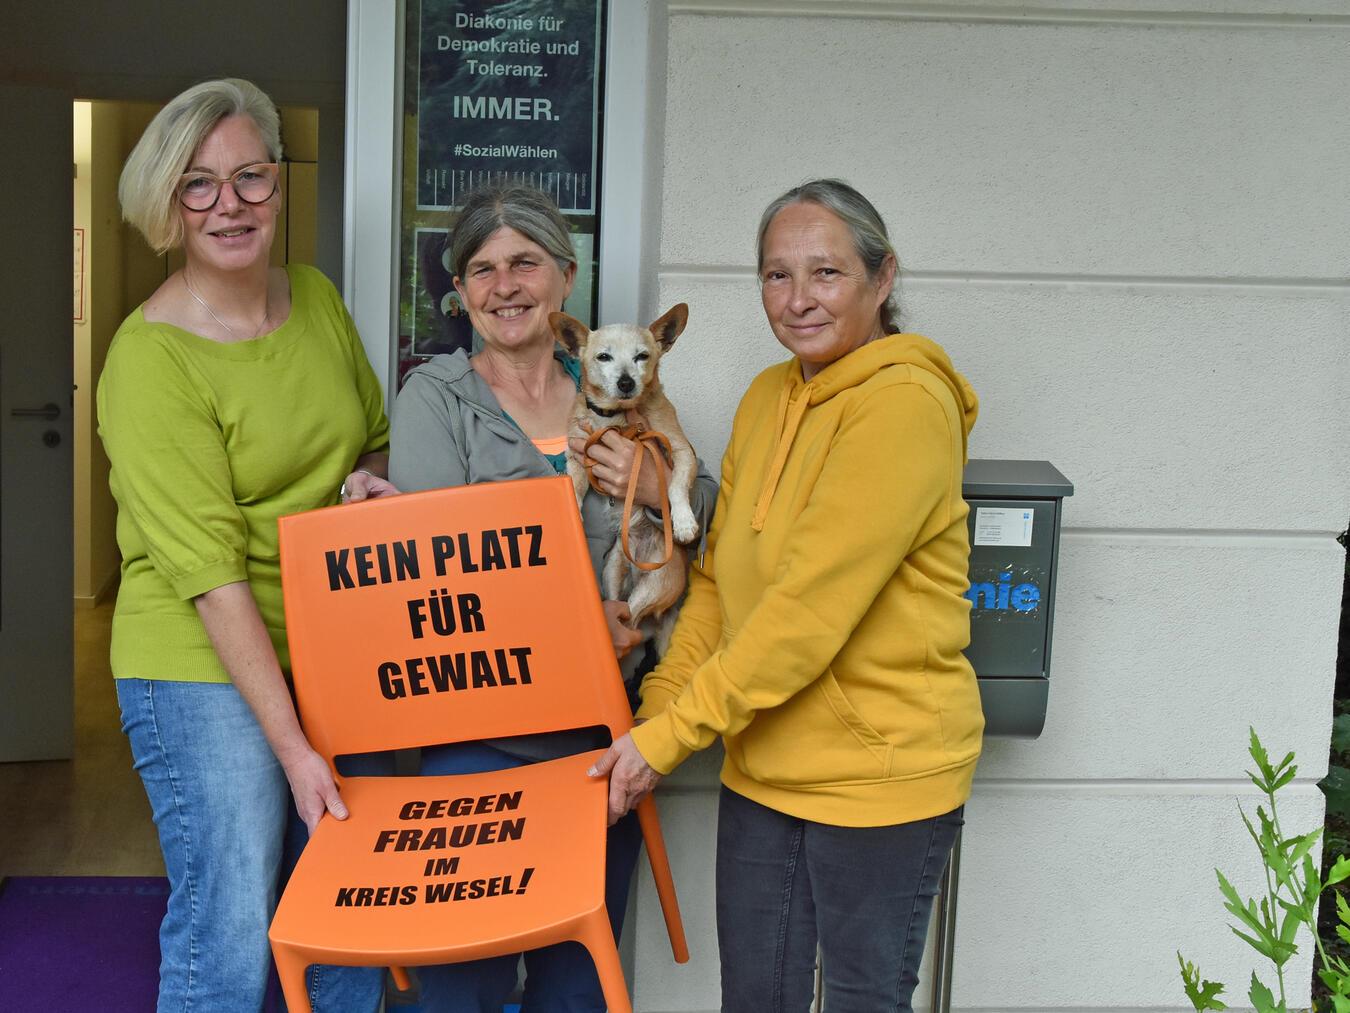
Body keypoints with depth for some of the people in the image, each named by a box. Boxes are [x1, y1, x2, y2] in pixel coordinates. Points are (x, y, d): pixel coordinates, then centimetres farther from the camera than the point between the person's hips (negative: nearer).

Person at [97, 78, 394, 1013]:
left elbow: (377, 434, 21)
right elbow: (209, 569, -19)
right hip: (206, 668, -6)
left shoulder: (317, 298, 5)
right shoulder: (151, 356, -15)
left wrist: (368, 478, -4)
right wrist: (290, 744, -20)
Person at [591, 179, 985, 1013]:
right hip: (763, 769, 7)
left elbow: (811, 607, -24)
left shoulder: (903, 405, -18)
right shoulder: (767, 399, 8)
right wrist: (655, 711, -2)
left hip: (880, 773, -7)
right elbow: (719, 581, 10)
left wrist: (670, 736, -20)